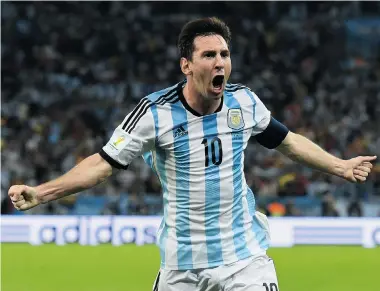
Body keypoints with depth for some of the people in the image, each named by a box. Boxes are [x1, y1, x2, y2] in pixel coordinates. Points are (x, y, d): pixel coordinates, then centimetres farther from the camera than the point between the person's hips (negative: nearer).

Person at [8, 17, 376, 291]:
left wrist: (340, 166, 20)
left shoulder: (244, 101, -2)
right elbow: (103, 163, -13)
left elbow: (287, 141, 16)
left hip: (245, 254, 2)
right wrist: (40, 192, -23)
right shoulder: (155, 112, -14)